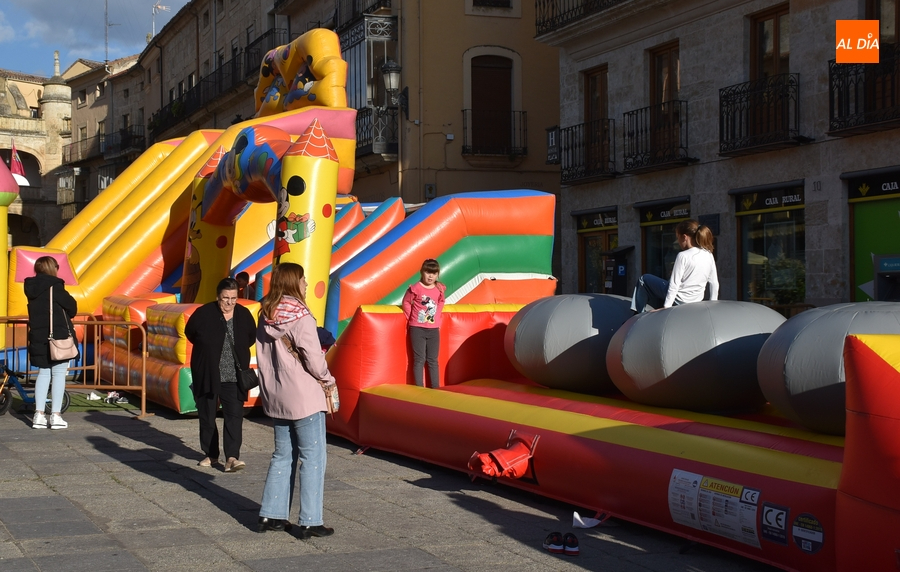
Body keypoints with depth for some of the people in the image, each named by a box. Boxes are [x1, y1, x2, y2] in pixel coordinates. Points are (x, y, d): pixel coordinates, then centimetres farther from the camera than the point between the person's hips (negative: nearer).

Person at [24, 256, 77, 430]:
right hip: (58, 336, -6)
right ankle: (56, 416, -3)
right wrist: (63, 316, 9)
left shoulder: (31, 288, 6)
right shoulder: (55, 286, -13)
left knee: (43, 373, 13)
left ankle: (39, 414, 8)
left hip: (38, 337, 6)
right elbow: (72, 307, -9)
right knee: (59, 374, 0)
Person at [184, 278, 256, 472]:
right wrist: (208, 349, 7)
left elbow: (252, 338, 14)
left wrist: (238, 350, 5)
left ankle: (232, 457, -12)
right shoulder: (204, 313, -10)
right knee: (207, 416, 8)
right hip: (207, 374, -1)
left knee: (234, 415, -9)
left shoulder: (244, 314, -2)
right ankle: (210, 454, 22)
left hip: (234, 376, 1)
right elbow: (190, 332, 7)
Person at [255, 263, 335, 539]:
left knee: (283, 455, 17)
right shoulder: (301, 317, -17)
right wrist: (327, 378, 1)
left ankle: (271, 515, 19)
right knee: (312, 458, 1)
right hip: (304, 398, -7)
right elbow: (314, 360, -16)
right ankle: (310, 522, 2)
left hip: (275, 397, 7)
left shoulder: (266, 317, 4)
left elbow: (263, 357, 9)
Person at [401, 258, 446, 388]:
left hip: (434, 330, 4)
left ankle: (435, 388, 15)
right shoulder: (416, 288, -12)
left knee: (433, 360, 10)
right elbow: (406, 302, 1)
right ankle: (420, 389, 2)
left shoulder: (439, 289, 0)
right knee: (419, 360, -2)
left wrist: (437, 316, 7)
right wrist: (411, 318, 2)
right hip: (417, 329, -4)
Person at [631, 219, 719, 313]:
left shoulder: (683, 256, -19)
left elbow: (674, 285, -20)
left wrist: (666, 307, -16)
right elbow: (714, 283, 5)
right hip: (695, 302, 7)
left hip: (679, 300, -7)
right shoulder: (709, 256, 0)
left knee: (644, 279, 13)